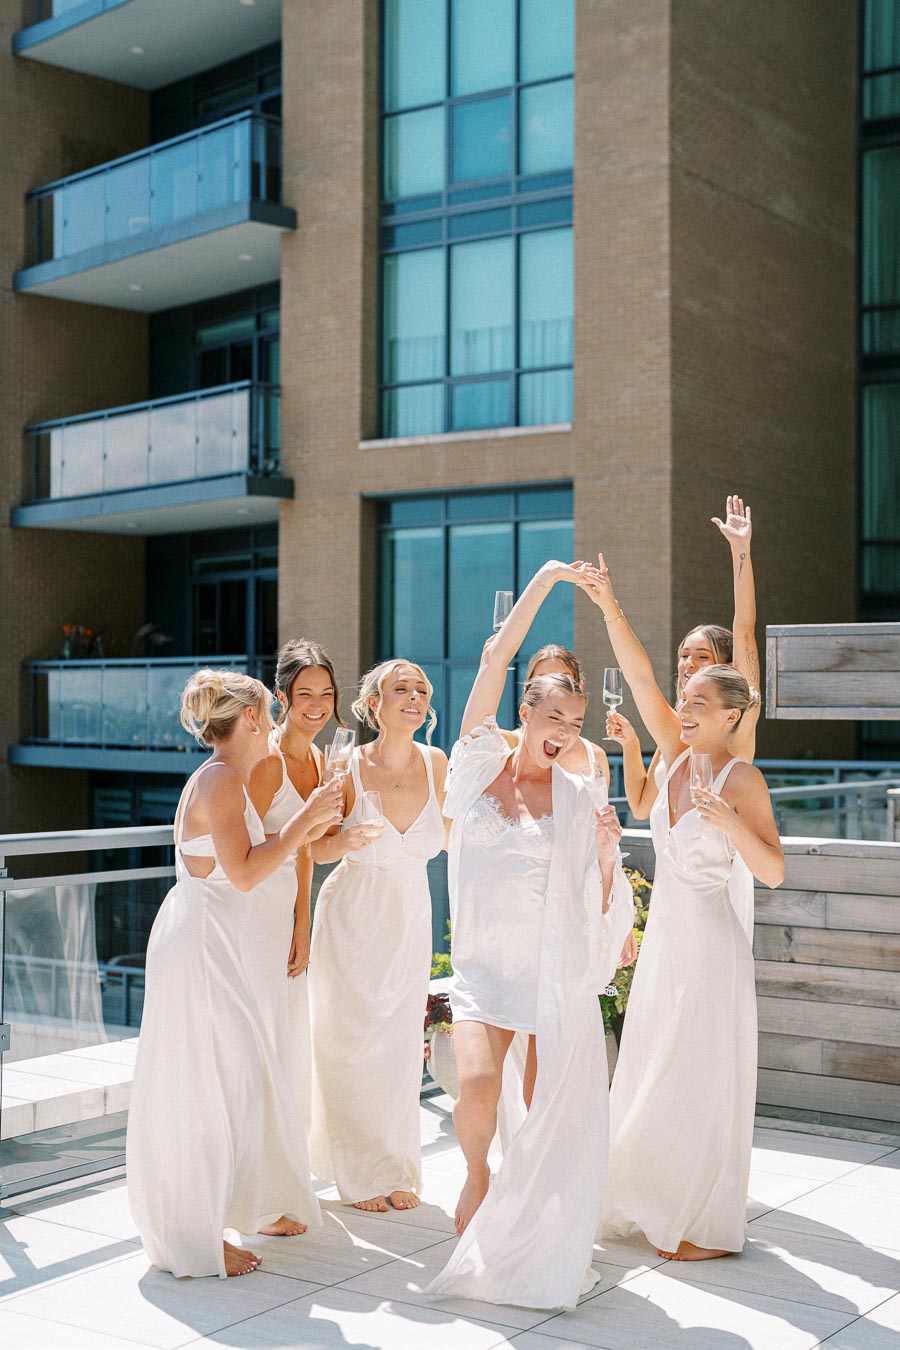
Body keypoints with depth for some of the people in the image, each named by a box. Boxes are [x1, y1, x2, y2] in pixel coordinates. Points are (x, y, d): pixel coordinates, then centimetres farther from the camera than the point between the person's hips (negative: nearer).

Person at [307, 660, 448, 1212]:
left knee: (401, 1045, 11)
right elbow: (315, 848, -5)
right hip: (353, 918, -3)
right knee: (352, 1045, 4)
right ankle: (360, 1173, 21)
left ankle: (397, 1167, 27)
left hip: (410, 919, 3)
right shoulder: (348, 769, -16)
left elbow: (448, 839, 6)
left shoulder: (436, 763, -6)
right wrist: (345, 841, -26)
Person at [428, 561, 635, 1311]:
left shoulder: (578, 799, 6)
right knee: (477, 1087, -21)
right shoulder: (482, 768, 4)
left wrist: (606, 849, -10)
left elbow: (599, 903, 8)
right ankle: (477, 1173, 12)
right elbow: (492, 669, -4)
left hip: (560, 971, 1)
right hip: (486, 963, -1)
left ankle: (544, 1246, 24)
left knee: (556, 1121, 1)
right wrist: (538, 588, -6)